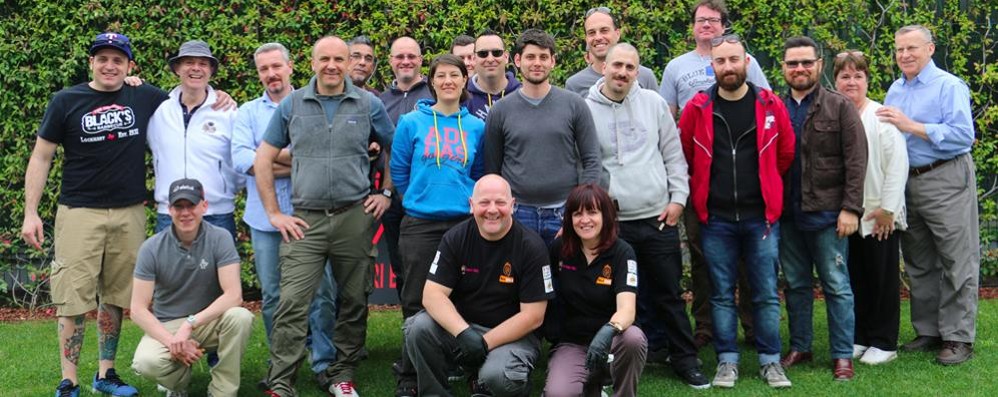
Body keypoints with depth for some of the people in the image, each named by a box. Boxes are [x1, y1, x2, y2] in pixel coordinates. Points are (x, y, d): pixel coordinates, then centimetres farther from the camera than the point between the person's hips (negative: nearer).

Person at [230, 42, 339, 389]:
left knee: (322, 292, -5)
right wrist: (297, 160, -10)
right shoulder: (248, 112, 12)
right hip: (265, 218, 2)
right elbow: (239, 158, -4)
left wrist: (271, 158, -10)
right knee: (272, 296, 7)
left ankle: (324, 363, 4)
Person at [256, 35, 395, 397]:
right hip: (305, 220, -1)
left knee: (353, 302, 9)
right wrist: (274, 213, 2)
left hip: (355, 217, 1)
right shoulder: (292, 105, 4)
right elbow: (263, 159, 7)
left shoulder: (368, 105, 4)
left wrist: (386, 193, 7)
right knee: (292, 304, -9)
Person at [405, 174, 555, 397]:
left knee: (496, 377, -34)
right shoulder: (455, 238, -3)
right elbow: (432, 294, -11)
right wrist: (464, 333, -28)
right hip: (460, 326, 3)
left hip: (512, 334, -3)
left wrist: (485, 344, -20)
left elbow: (533, 316, -13)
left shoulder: (531, 247, -11)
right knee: (418, 327, -25)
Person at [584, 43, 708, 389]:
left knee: (669, 294, 10)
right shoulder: (586, 110, -1)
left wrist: (678, 198, 0)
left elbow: (673, 154, 8)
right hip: (611, 222, -2)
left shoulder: (653, 102, 5)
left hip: (659, 218, 2)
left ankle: (685, 359, 21)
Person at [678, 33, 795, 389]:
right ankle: (727, 361, 16)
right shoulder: (697, 108, -2)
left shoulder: (771, 106, -1)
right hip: (715, 219, 0)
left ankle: (770, 361, 16)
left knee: (766, 294, 5)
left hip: (761, 216, 0)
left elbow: (786, 154, 10)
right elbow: (684, 156, 9)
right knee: (722, 294, 7)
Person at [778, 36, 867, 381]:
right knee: (795, 284, 13)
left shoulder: (839, 107, -2)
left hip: (827, 211, -3)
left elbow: (855, 161, -6)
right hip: (786, 213, 3)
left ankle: (843, 355, 9)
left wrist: (851, 208, -13)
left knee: (836, 286, 2)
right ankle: (799, 347, 24)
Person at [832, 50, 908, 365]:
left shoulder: (881, 116, -7)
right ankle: (858, 338, 22)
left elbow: (897, 164, -10)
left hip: (879, 215, -3)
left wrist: (887, 208, -13)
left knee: (882, 279, 5)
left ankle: (883, 343, 14)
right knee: (853, 278, 10)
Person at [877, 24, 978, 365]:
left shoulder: (949, 86, -9)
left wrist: (911, 126, -22)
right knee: (919, 263, 13)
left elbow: (963, 135, -21)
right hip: (907, 182, 8)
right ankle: (928, 331, 23)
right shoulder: (895, 89, 13)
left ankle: (958, 338, 2)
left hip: (946, 181, -7)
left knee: (956, 263, -2)